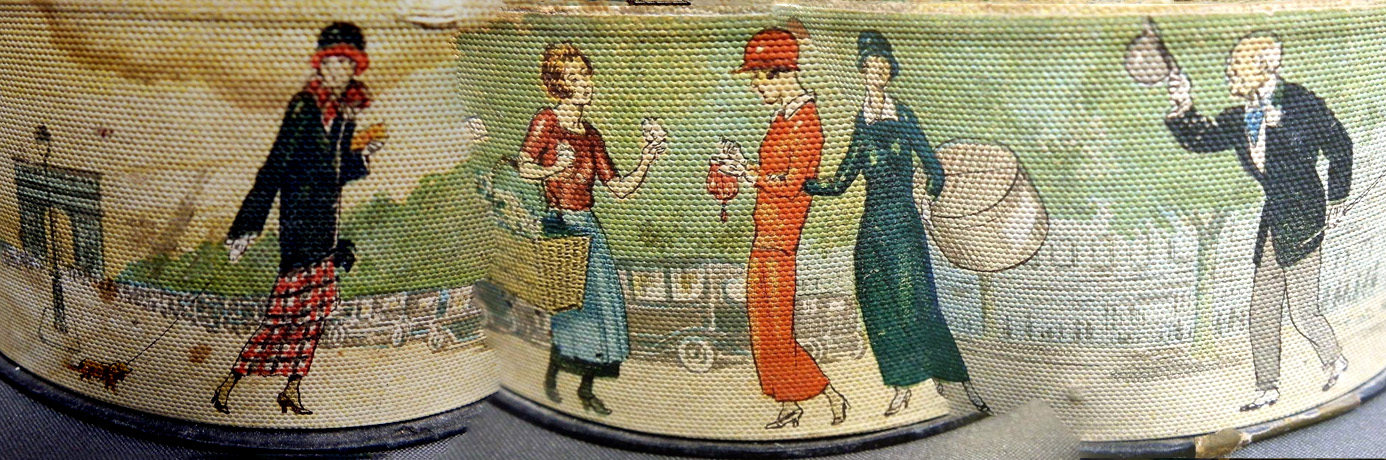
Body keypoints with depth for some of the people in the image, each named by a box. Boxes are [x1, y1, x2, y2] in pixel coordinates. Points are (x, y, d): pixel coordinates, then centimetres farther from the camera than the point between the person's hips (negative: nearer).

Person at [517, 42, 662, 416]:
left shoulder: (591, 136, 13)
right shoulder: (546, 121, -3)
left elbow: (619, 189, 11)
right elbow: (523, 167, -12)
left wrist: (646, 161, -2)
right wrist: (552, 170, -30)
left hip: (588, 227, 6)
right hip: (559, 224, -6)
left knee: (601, 301, 1)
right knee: (570, 300, -8)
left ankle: (586, 389, 10)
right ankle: (550, 376, 13)